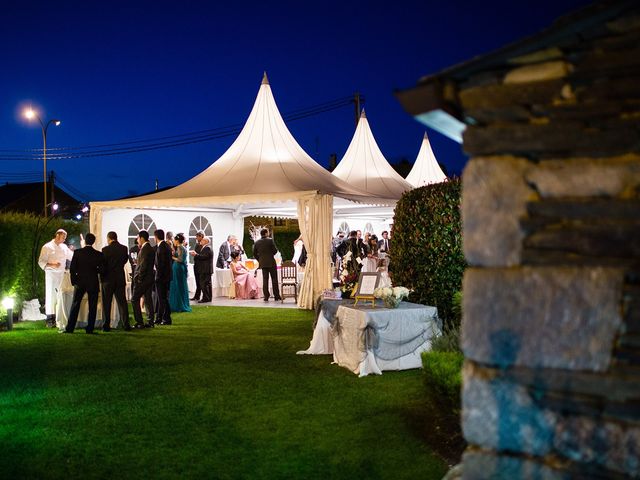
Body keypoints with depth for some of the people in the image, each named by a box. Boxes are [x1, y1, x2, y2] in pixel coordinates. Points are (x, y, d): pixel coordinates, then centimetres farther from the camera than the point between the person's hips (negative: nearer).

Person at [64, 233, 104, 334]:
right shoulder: (99, 254, -5)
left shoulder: (77, 252, -5)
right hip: (93, 283, 0)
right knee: (92, 307, 5)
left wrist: (73, 281, 5)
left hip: (80, 283, 1)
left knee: (75, 305, 7)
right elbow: (102, 270, -6)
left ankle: (69, 328, 6)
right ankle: (90, 329, 5)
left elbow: (72, 268, -5)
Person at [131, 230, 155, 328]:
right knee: (148, 299, 11)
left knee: (135, 299, -4)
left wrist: (139, 278, -17)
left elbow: (143, 265, -21)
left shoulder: (145, 249, -15)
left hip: (143, 279, -9)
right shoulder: (151, 248, 14)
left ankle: (139, 323, -6)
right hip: (149, 278, 9)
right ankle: (150, 322, 12)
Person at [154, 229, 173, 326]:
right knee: (160, 297, 16)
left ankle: (167, 319, 3)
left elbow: (161, 263, -21)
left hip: (162, 276, -10)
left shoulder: (162, 247, -17)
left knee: (162, 298, -3)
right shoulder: (166, 245, 12)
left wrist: (159, 276, -18)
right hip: (166, 275, 10)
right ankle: (159, 318, 22)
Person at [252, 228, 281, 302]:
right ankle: (276, 296, 4)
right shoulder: (270, 240, -9)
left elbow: (254, 254, 5)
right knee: (274, 279, 3)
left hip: (263, 263, 4)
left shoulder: (256, 242, 3)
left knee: (265, 279, 6)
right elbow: (275, 250, -10)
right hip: (271, 262, -4)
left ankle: (266, 296, 3)